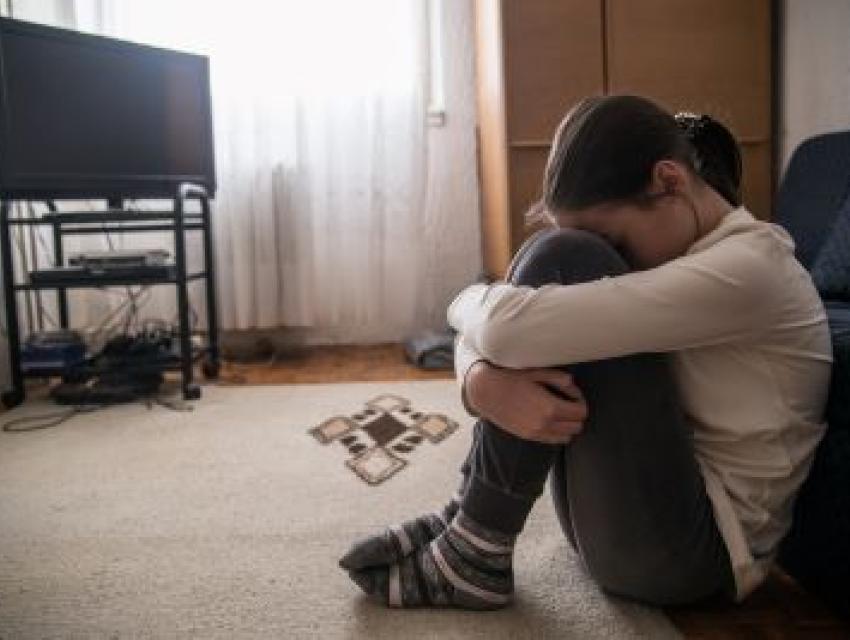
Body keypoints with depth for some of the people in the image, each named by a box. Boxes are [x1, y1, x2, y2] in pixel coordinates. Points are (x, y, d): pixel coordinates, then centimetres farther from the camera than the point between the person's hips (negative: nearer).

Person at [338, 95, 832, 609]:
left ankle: (473, 554, -13)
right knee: (547, 255, -4)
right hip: (638, 504, 8)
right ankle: (468, 522, -4)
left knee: (562, 263, -21)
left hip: (685, 545, -8)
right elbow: (490, 336, -2)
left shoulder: (747, 268, -20)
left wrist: (467, 302, -9)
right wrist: (481, 382, -24)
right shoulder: (668, 248, 7)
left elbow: (508, 328, -32)